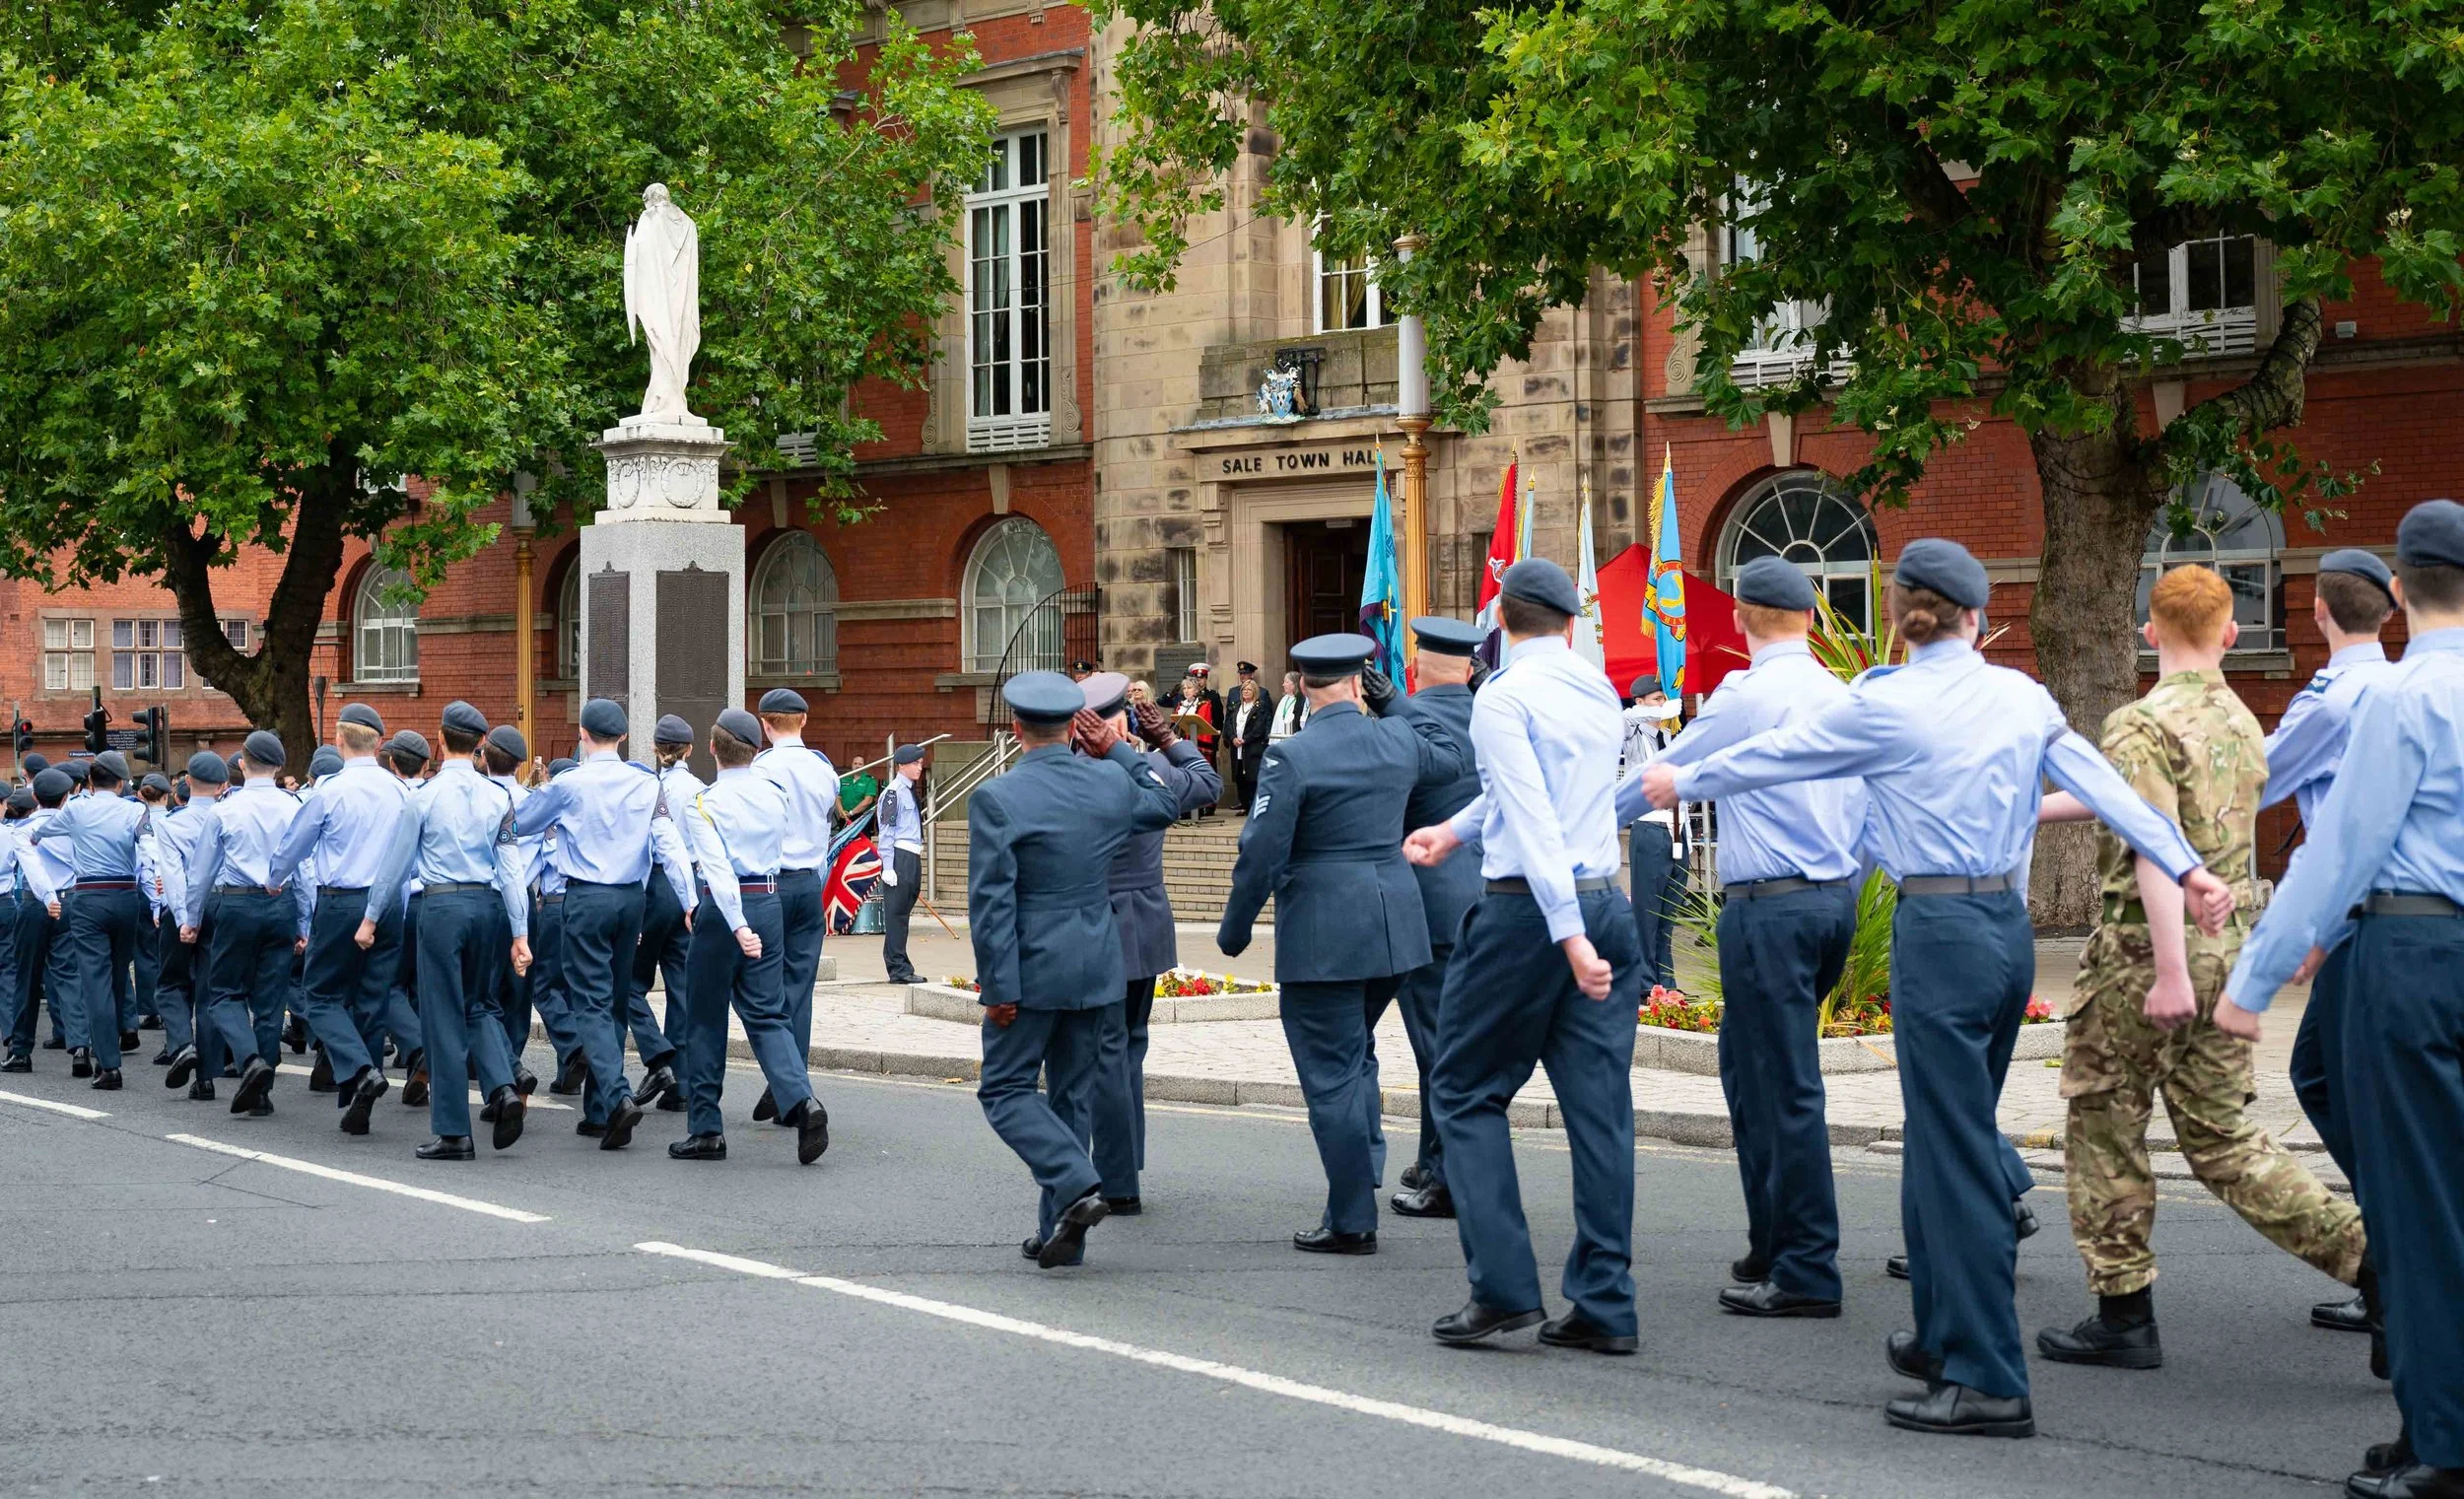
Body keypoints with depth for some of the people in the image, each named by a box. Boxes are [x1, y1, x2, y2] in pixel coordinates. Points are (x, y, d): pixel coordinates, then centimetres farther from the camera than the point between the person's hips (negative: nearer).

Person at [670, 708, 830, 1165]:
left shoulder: (701, 804, -11)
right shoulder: (776, 794, 5)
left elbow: (718, 867, -22)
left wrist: (738, 925, -30)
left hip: (724, 905, -4)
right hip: (771, 902, 5)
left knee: (706, 1019, 8)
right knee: (766, 1014, 7)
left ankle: (705, 1129, 11)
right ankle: (801, 1101, -16)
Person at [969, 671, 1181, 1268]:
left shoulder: (996, 799, -13)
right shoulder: (1112, 783, 1)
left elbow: (991, 901, -16)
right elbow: (1166, 803, 24)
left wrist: (999, 988, -12)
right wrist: (1118, 749, 23)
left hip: (1033, 971, -5)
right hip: (1096, 969, 5)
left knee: (1005, 1089, 6)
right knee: (1071, 1095, 13)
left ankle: (1076, 1185, -15)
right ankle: (1060, 1233, 16)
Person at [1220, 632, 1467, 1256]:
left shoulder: (1291, 757, -13)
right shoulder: (1398, 741, 4)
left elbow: (1261, 852, -13)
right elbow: (1453, 755, 26)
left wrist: (1234, 929, -1)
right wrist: (1393, 705, 24)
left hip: (1323, 934, -6)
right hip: (1395, 925, 6)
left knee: (1332, 1074, 0)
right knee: (1354, 1056, 23)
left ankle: (1352, 1222, 3)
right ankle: (1361, 1177, 18)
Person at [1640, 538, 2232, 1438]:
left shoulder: (1884, 705, -8)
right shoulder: (2021, 697, 7)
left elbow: (1775, 756, 5)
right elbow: (2104, 786, 3)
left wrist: (1682, 784, 21)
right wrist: (2186, 869, 5)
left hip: (1939, 932, -7)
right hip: (2010, 928, 7)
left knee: (1956, 1157, -5)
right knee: (1945, 1137, 19)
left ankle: (1989, 1383, -5)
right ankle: (1943, 1334, 31)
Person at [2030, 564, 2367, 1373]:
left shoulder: (2140, 725, -13)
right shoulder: (2241, 722, 12)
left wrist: (2170, 972, -26)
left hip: (2146, 948, -7)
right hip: (2232, 946, 7)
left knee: (2105, 1127, 8)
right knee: (2220, 1134, 11)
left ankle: (2124, 1318, 12)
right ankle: (2371, 1255, -2)